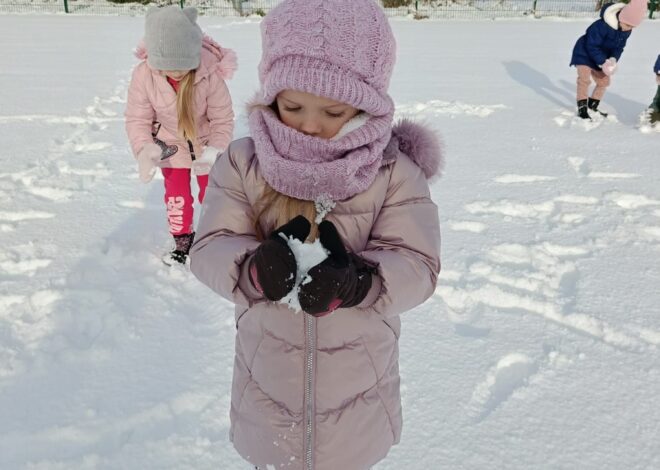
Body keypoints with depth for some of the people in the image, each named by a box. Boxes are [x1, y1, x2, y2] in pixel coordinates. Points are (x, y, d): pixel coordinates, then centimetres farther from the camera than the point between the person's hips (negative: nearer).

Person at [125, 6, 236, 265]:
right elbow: (137, 119, -17)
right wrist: (144, 150, -31)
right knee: (176, 196, 12)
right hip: (171, 144, 2)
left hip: (205, 142, -1)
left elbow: (223, 119, -20)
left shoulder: (210, 74, -31)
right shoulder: (144, 74, -26)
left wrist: (215, 150, -32)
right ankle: (182, 239, 32)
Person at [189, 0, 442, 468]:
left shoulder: (395, 172, -15)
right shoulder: (243, 163, -11)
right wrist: (256, 267, -35)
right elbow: (210, 250, -13)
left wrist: (356, 280, -38)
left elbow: (417, 266, -18)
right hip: (268, 378, 1)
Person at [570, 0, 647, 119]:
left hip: (601, 58, 8)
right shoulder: (602, 26, -34)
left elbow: (619, 47, 0)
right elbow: (592, 46, -29)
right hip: (584, 54, -8)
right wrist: (602, 62, -30)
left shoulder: (626, 31, -10)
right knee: (584, 79, -20)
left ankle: (592, 106, 24)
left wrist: (613, 59, -20)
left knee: (604, 81, 10)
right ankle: (582, 109, -13)